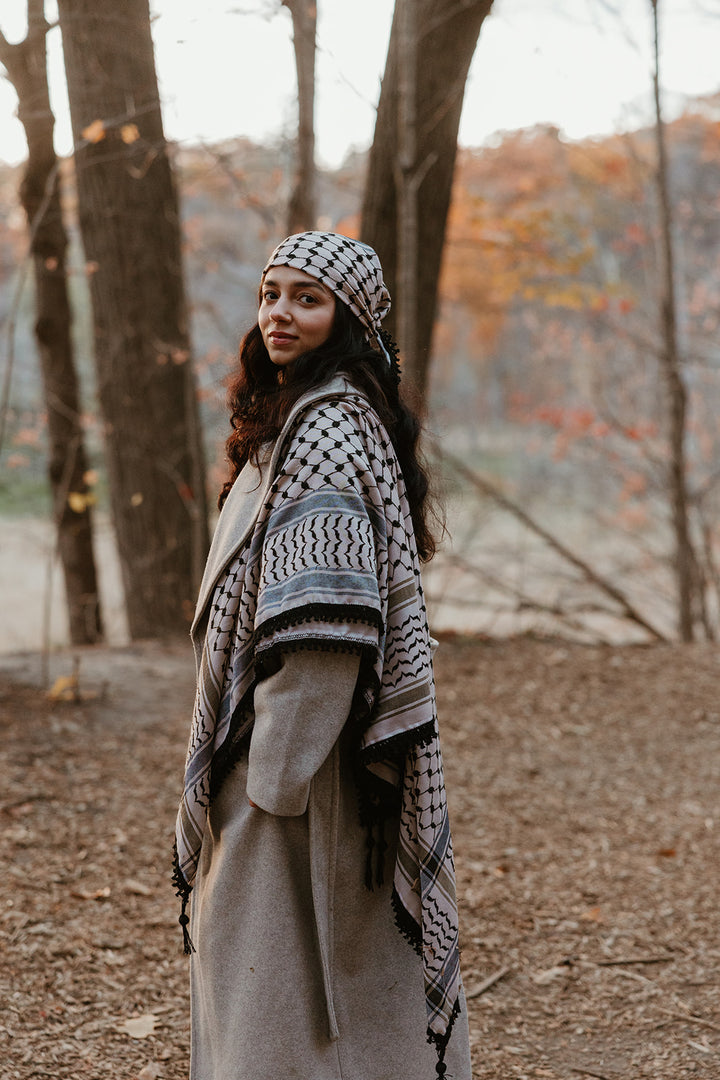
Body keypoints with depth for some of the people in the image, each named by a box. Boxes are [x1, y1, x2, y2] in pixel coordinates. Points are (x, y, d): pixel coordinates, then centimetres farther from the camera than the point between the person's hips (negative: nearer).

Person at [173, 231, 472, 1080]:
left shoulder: (328, 424, -16)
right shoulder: (291, 417, 15)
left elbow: (328, 616, -24)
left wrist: (277, 767, -22)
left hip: (310, 737, -10)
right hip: (282, 734, 10)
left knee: (282, 964, -3)